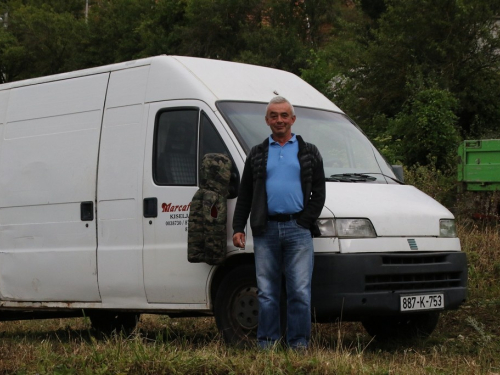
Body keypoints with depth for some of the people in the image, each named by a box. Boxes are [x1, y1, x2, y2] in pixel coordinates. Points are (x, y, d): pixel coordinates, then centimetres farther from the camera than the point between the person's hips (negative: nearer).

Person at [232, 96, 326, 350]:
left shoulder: (308, 152, 13)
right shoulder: (257, 154, 16)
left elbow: (319, 192, 9)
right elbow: (244, 194, 14)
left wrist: (305, 220, -4)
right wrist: (238, 228, 5)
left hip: (298, 229, -1)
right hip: (265, 231, 1)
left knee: (300, 291, -5)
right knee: (267, 292, 2)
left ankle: (299, 343, 1)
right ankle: (267, 343, 8)